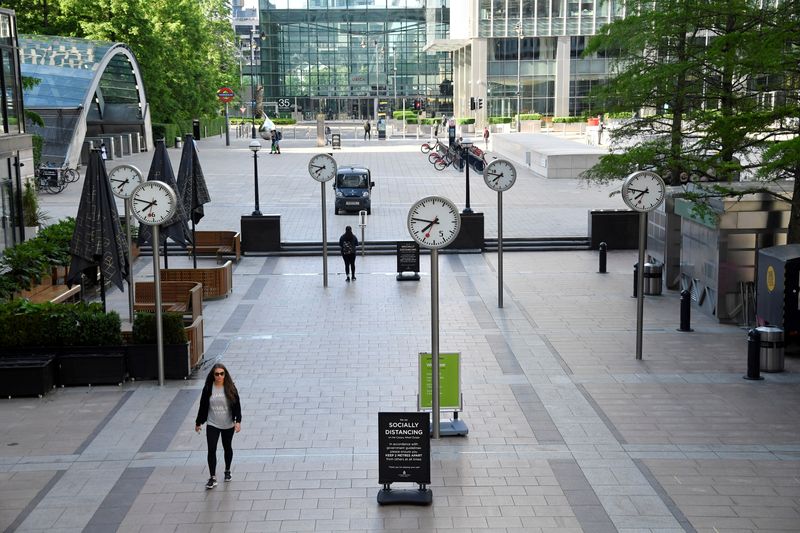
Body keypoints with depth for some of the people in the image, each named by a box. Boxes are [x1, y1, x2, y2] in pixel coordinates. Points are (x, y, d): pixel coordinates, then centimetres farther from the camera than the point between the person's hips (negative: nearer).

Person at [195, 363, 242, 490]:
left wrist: (238, 421, -17)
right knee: (211, 450, -7)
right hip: (212, 425, 0)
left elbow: (237, 405, -7)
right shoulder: (208, 388, -6)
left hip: (228, 425, 0)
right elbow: (203, 406, 2)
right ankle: (213, 478, -2)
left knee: (227, 448, 16)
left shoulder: (230, 388, -8)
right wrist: (198, 422, 7)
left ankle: (227, 471, 37)